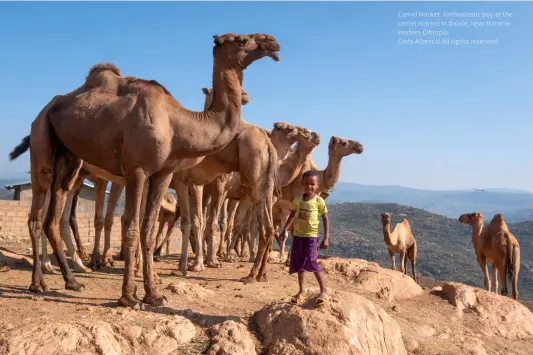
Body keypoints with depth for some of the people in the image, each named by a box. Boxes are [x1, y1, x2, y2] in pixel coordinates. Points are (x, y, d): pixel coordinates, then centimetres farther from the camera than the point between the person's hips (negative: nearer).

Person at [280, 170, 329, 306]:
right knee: (298, 265, 11)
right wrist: (285, 229, 4)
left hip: (311, 236, -5)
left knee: (312, 263, -15)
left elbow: (325, 220, -5)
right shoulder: (297, 200, 4)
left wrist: (326, 238, -10)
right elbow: (292, 215, 16)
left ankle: (324, 291, -1)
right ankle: (301, 291, 24)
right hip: (297, 236, 5)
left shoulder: (319, 200, -8)